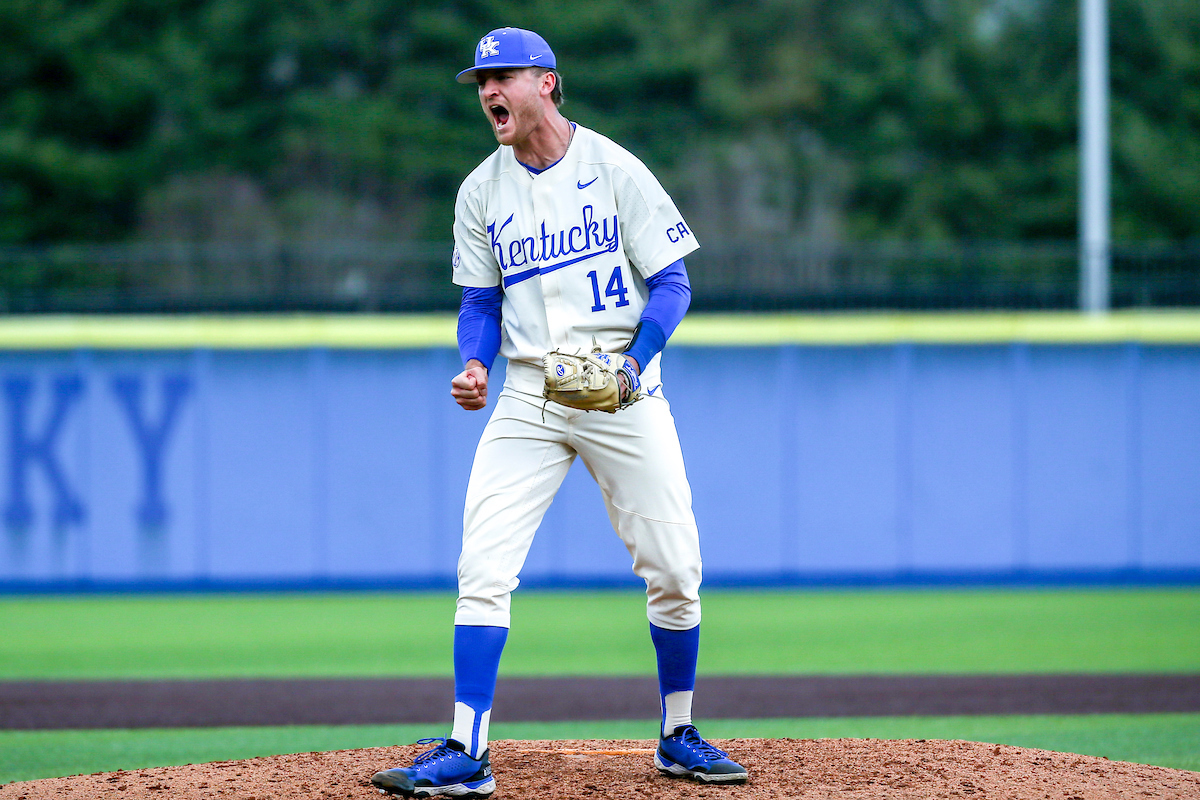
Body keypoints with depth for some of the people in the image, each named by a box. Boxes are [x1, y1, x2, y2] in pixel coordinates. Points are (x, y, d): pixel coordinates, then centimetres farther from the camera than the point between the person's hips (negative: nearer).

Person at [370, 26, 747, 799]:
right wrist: (475, 365, -8)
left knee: (673, 568, 0)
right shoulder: (482, 191, 7)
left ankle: (677, 736, 19)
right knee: (483, 569, -10)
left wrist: (636, 359, -18)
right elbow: (481, 301, 12)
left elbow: (670, 282, -3)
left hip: (622, 390, -2)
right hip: (528, 397, 3)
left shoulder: (614, 169, -4)